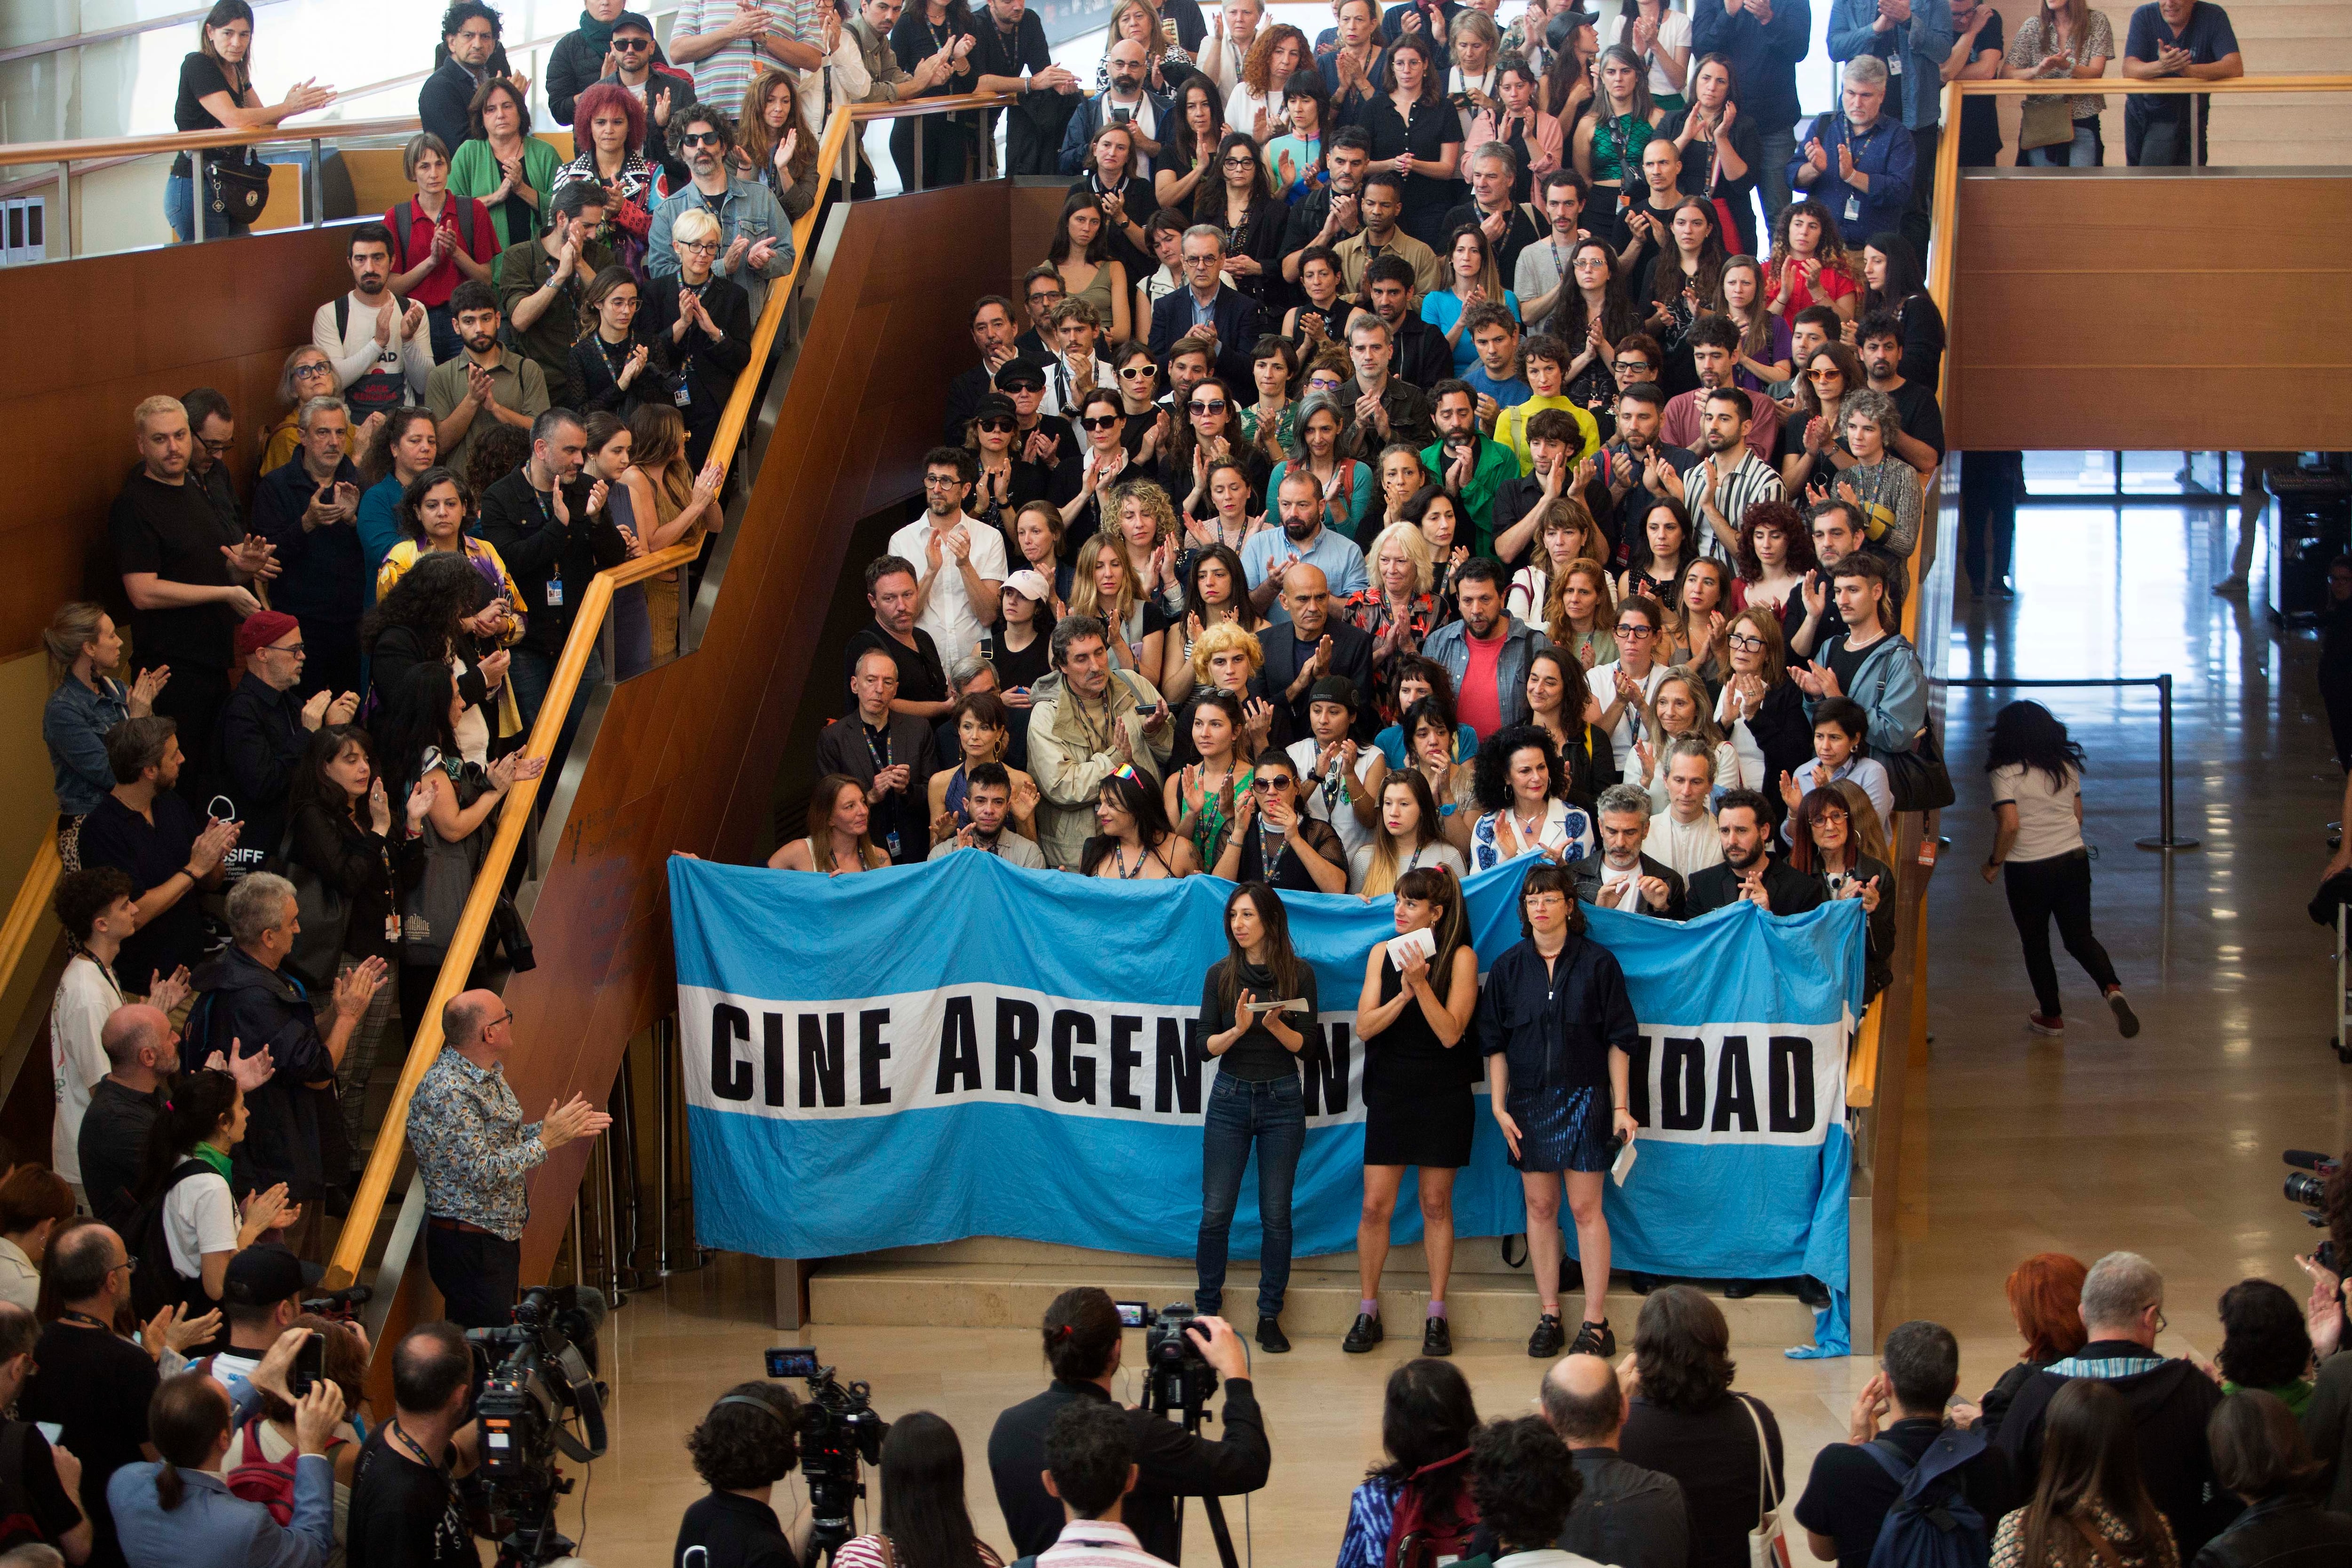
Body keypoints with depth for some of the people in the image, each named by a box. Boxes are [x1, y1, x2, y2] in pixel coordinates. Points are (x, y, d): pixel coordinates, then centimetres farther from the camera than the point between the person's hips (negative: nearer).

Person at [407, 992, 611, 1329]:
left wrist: (559, 1127, 6)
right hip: (469, 1247, -10)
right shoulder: (446, 1092, -23)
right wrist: (545, 1141, -19)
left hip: (501, 1236, 10)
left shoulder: (489, 1073, 8)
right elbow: (482, 1172, -26)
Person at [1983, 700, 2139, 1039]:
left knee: (2036, 944, 13)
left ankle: (2051, 1016, 22)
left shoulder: (2006, 773, -14)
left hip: (2028, 869, -5)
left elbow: (2010, 824, -22)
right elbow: (2079, 816, 12)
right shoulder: (2068, 767, 4)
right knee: (2080, 937, 10)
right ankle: (2112, 988, -16)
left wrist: (1994, 863, -8)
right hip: (2074, 860, 5)